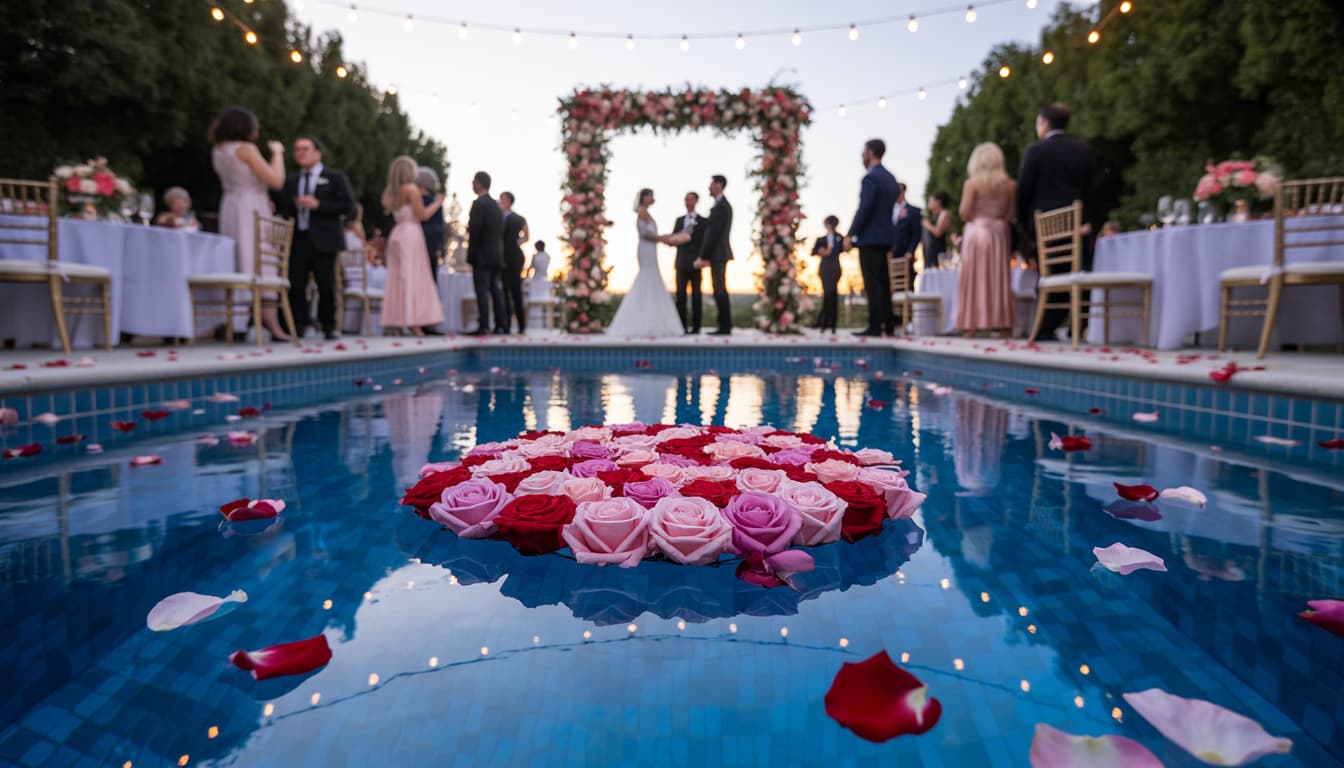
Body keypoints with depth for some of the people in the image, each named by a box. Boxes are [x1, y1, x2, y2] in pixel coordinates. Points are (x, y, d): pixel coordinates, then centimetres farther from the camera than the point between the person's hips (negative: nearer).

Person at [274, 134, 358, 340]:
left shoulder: (335, 178, 6)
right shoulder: (291, 182, 19)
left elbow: (349, 207, -5)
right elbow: (284, 208, 16)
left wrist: (318, 205, -11)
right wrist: (274, 205, -6)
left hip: (324, 240, -3)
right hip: (298, 239, 4)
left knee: (326, 286, -1)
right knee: (295, 285, -4)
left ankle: (328, 326, 13)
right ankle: (298, 326, 5)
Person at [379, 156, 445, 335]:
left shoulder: (391, 191, 15)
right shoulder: (411, 188, -7)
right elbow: (422, 215, -10)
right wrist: (437, 203, 5)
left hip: (397, 235, 7)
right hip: (411, 234, -7)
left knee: (398, 278, 7)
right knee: (413, 277, -7)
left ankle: (396, 321, 5)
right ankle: (413, 322, -11)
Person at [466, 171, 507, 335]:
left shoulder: (479, 203, -11)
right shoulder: (496, 205, 14)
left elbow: (475, 231, -16)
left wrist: (470, 255, -11)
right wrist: (500, 255, 16)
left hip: (482, 256, -8)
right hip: (497, 255, 8)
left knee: (482, 291, -7)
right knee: (496, 289, 10)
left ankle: (483, 326, -8)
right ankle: (502, 324, 12)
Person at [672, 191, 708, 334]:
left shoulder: (702, 221, 5)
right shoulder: (679, 220, 16)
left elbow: (704, 242, 0)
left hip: (695, 263, -3)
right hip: (681, 262, 3)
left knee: (696, 294, -1)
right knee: (680, 295, -3)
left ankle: (695, 326, 2)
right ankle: (682, 326, -1)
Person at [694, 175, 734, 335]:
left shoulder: (720, 206, -14)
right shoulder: (724, 205, 18)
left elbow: (713, 234, -19)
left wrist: (703, 257, -16)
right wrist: (706, 257, 18)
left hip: (718, 255, -10)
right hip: (719, 254, 10)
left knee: (719, 290, -7)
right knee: (720, 291, 10)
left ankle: (725, 326, -4)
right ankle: (725, 325, 12)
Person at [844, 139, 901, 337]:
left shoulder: (870, 178, -12)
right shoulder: (890, 178, 16)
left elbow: (864, 209, -18)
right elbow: (894, 207, 18)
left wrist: (850, 235, -15)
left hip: (870, 238, -9)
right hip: (886, 237, 9)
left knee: (872, 283, -8)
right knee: (883, 282, 12)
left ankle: (875, 326, -8)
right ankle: (888, 324, 15)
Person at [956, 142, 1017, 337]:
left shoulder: (972, 183, -6)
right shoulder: (1010, 185, 4)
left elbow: (964, 213, -10)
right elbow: (1012, 214, 1)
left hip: (977, 232, -3)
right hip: (1000, 233, 3)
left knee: (975, 279, -1)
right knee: (1000, 279, 8)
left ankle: (972, 325, -4)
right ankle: (1004, 325, 8)